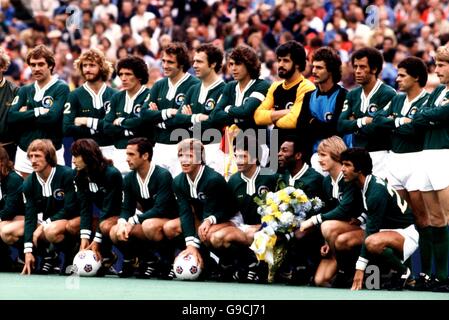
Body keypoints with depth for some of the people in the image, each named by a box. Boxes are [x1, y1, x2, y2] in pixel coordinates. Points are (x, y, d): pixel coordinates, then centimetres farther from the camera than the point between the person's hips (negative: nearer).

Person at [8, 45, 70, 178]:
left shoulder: (61, 88, -4)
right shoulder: (25, 90, 12)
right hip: (24, 152, 4)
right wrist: (38, 112, -11)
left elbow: (52, 117, -17)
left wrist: (26, 115, -7)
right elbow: (11, 117, -2)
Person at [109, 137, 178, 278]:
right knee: (115, 233, -16)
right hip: (148, 220, 7)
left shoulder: (163, 176, -17)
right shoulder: (129, 179, 3)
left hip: (169, 222, -6)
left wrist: (134, 221, -24)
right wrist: (122, 222, -21)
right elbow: (126, 208, 2)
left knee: (150, 226, -39)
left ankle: (167, 260, -14)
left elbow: (160, 209, -24)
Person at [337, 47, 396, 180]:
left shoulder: (387, 94, -8)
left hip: (380, 155, -6)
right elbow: (340, 125, 5)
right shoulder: (353, 95, 14)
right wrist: (362, 122, -10)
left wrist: (354, 124, -1)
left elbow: (377, 128, -17)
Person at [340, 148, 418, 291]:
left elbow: (372, 230, -25)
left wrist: (360, 268, -24)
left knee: (373, 243, -40)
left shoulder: (377, 191, -25)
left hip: (406, 234, -9)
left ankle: (402, 272, -12)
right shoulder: (361, 186, 1)